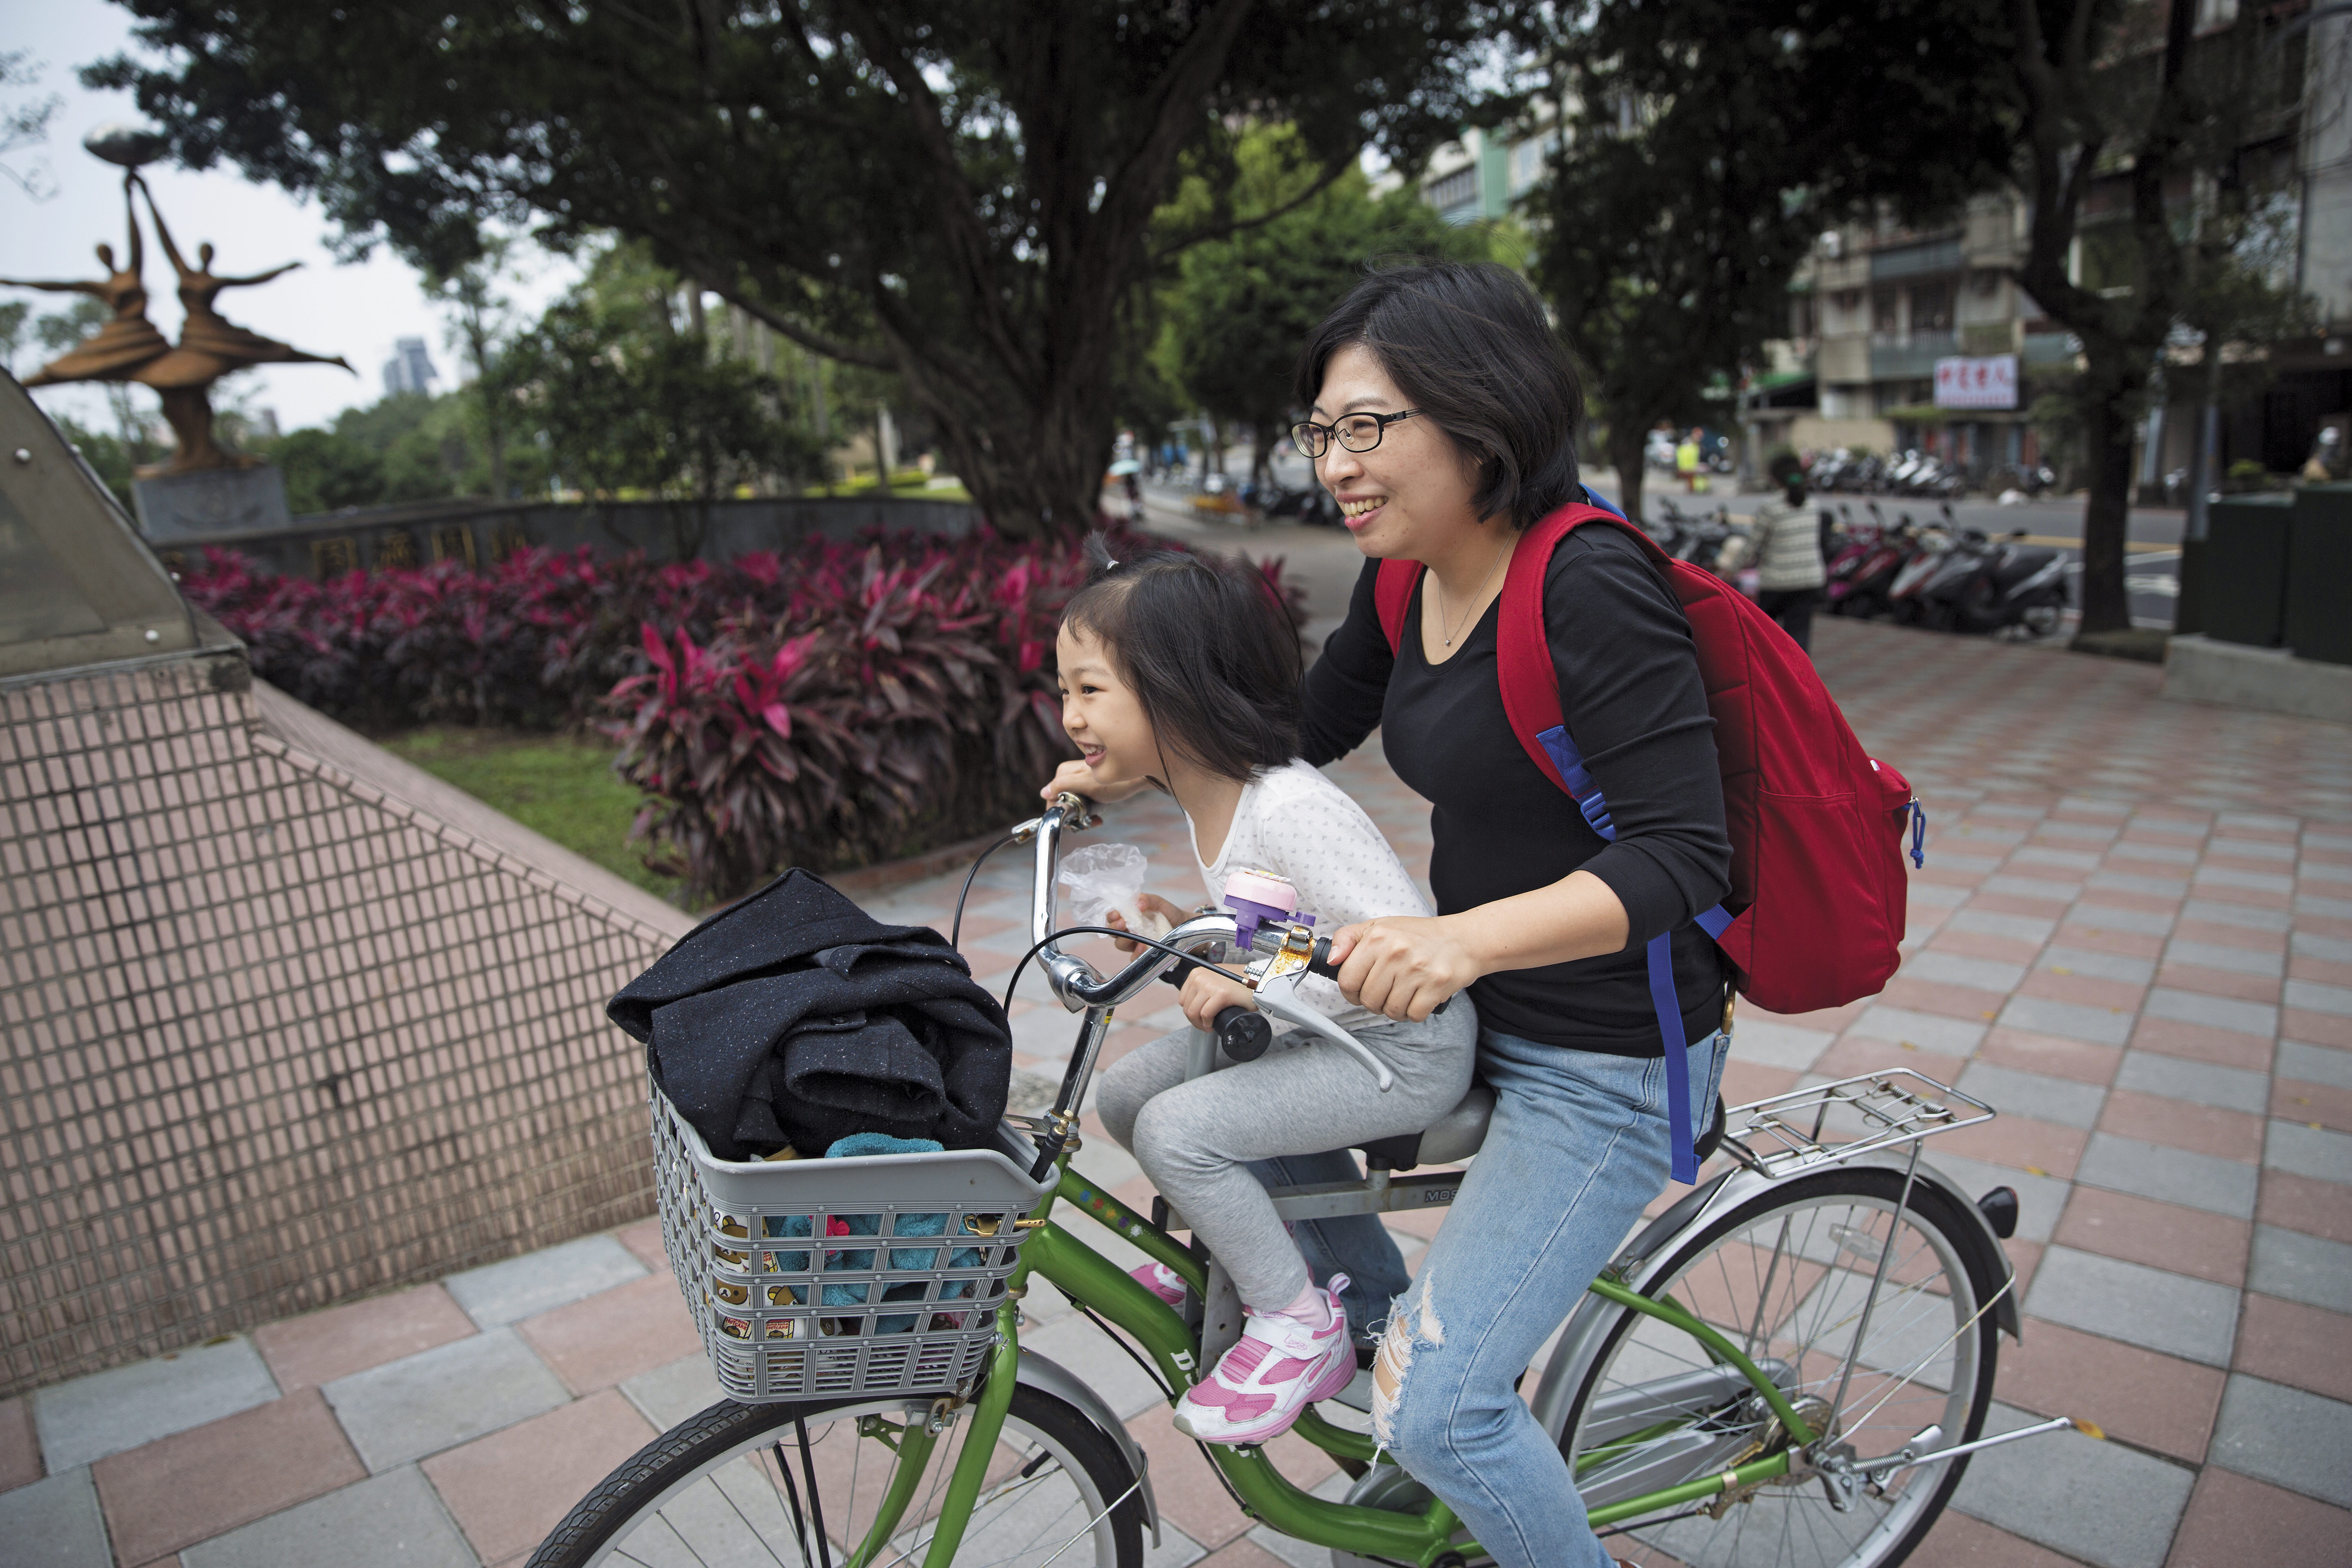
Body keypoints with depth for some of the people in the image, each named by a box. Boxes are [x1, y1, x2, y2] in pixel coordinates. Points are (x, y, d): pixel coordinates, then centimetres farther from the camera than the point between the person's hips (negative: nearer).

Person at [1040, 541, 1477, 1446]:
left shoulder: (1289, 810, -28)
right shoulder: (1209, 792, -1)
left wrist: (1258, 985, -33)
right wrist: (1192, 937, -1)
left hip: (1407, 1051, -9)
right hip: (1320, 1030, 9)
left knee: (1177, 1130, -21)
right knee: (1124, 1095, 5)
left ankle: (1299, 1326, -1)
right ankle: (1245, 1248, 25)